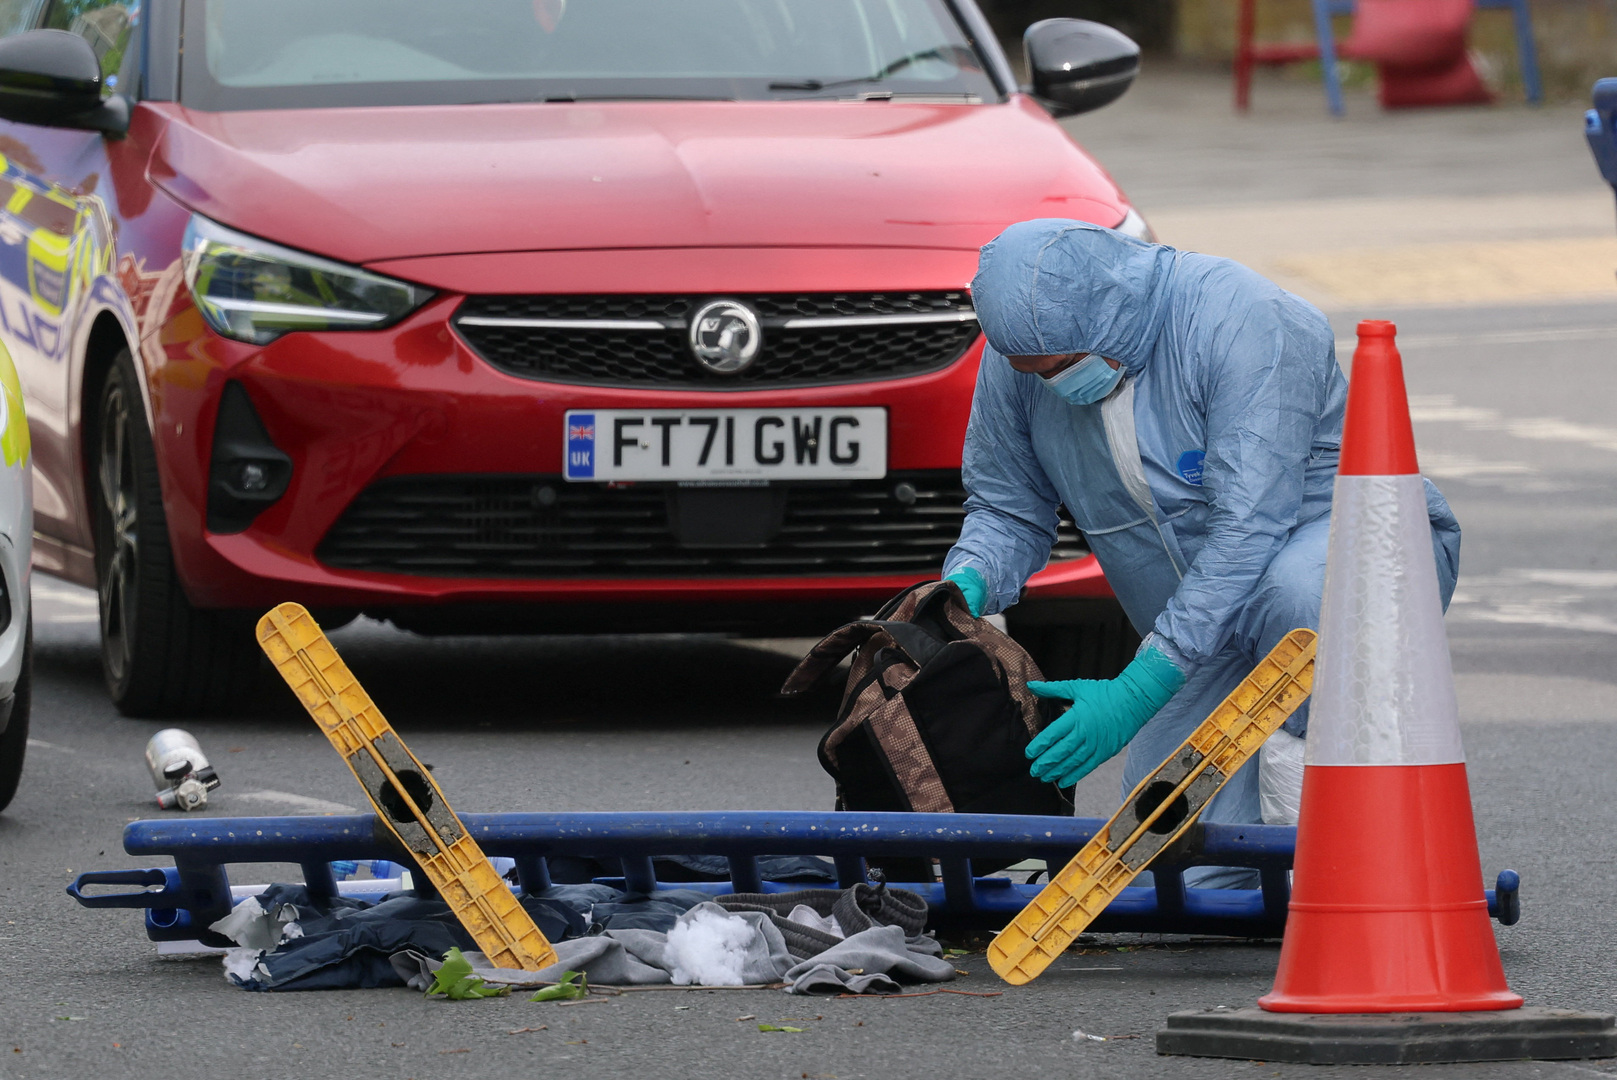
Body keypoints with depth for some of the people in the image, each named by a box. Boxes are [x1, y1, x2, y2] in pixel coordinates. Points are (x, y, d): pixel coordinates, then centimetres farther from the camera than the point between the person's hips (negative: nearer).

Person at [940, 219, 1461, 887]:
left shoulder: (1246, 324, -28)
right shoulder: (1022, 360, -8)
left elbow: (1246, 530, -33)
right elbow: (1007, 509, 8)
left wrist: (1137, 690, -35)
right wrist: (968, 582, -17)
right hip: (1209, 641, 6)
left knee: (1293, 590, -43)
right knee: (1185, 874, -10)